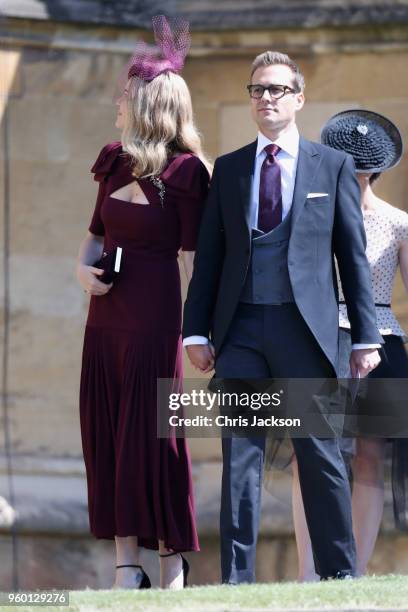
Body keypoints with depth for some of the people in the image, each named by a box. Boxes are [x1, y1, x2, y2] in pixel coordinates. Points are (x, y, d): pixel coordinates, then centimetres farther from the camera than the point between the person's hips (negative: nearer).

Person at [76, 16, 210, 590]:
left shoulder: (184, 173, -9)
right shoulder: (115, 163, 11)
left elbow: (192, 257, -11)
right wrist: (84, 269, -1)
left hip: (153, 315, -7)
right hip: (106, 313, 7)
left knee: (152, 434, -4)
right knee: (106, 435, 5)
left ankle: (173, 562, 5)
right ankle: (127, 565, 9)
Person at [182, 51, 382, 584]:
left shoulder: (334, 166, 7)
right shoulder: (229, 169, 13)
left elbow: (354, 255, 5)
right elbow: (209, 255, 12)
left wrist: (365, 336, 0)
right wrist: (196, 330, 3)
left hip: (306, 327, -2)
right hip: (241, 329, 2)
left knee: (320, 454, 0)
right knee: (239, 456, 0)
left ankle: (339, 572, 10)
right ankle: (237, 578, 2)